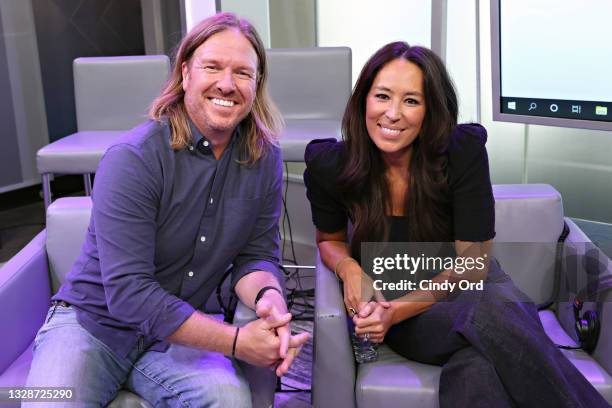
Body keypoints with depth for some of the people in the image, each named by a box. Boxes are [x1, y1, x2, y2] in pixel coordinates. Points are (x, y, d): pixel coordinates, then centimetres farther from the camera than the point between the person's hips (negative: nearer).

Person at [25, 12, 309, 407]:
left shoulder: (264, 158, -5)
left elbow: (257, 254, 0)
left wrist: (270, 296, -25)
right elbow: (128, 293, -25)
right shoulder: (133, 159, -20)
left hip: (181, 331, 3)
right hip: (92, 322, -3)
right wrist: (235, 342, -27)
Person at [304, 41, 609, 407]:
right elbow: (330, 239, 8)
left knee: (478, 367, -37)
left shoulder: (464, 151, -17)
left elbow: (471, 267, -11)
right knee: (487, 314, -34)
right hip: (386, 298, 0)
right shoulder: (329, 166, -13)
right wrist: (349, 268, -16)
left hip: (466, 285, 0)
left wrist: (396, 311, -22)